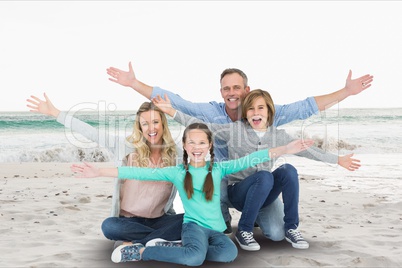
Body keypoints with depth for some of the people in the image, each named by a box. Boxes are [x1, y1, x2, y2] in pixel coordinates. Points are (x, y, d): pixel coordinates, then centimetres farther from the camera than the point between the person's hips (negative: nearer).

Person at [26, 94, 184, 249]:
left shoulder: (173, 154, 1)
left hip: (160, 219, 1)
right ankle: (162, 238, -20)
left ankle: (136, 245, -27)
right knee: (109, 226, -33)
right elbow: (91, 133, -8)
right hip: (130, 220, -1)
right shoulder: (129, 149, -5)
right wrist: (54, 112, -10)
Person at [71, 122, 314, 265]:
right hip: (193, 225, -2)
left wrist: (284, 150, -16)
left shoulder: (218, 169, 2)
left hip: (216, 229, 3)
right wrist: (100, 172, -15)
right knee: (196, 257, -36)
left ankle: (178, 249, -13)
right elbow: (142, 173, -8)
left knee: (229, 253, -31)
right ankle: (140, 252, -18)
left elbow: (247, 161, -7)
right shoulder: (177, 173, -2)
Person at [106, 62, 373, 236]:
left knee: (276, 234, -14)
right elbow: (174, 101, -15)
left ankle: (254, 216, 25)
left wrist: (346, 91, -23)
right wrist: (133, 83, -20)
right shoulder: (212, 112, -14)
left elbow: (306, 107, -17)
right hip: (225, 182, 1)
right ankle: (224, 224, 9)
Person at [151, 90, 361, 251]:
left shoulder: (278, 135, 3)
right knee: (264, 177, -35)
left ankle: (291, 228, -13)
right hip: (238, 191, -3)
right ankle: (244, 231, -17)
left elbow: (305, 149, 9)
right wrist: (172, 112, -20)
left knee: (288, 170, -24)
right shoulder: (234, 129, -7)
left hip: (263, 195, 4)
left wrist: (338, 160, 10)